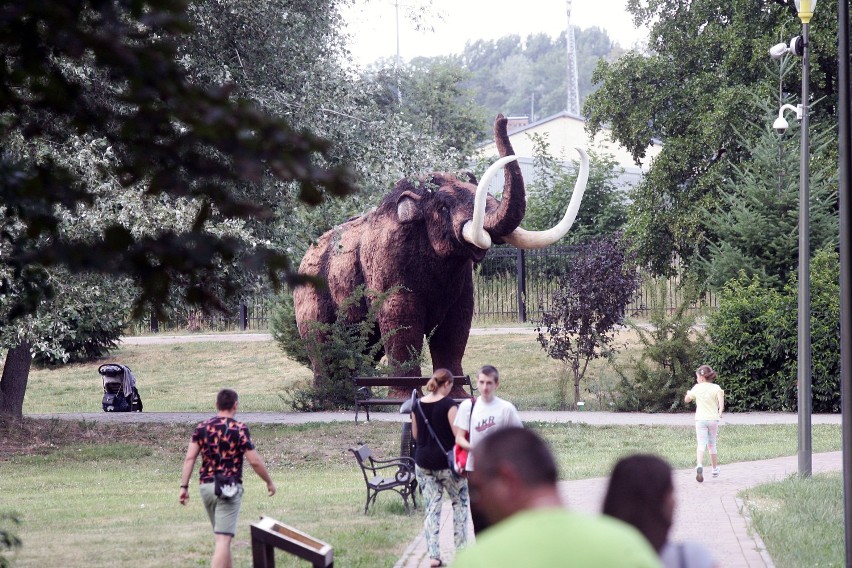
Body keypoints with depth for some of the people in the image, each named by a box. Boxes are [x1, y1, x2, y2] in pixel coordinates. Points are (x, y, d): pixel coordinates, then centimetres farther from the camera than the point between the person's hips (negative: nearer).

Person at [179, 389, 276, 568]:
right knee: (223, 539, -10)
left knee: (222, 537, 22)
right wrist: (269, 482, 7)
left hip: (205, 486, 6)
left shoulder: (201, 428, 6)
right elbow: (255, 461, -7)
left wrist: (184, 487, 3)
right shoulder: (239, 429, -8)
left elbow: (189, 458, 1)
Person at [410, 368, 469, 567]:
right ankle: (460, 548, 13)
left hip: (423, 462, 4)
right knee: (460, 502, 14)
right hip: (446, 462, -4)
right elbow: (459, 434, -17)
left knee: (431, 508, 6)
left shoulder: (418, 405, 4)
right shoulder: (449, 404, -13)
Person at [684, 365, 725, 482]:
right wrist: (720, 411, -16)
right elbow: (720, 396, -20)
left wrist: (688, 393, 32)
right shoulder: (716, 388, 1)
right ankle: (715, 469, 26)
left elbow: (686, 400, 15)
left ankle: (699, 465, -35)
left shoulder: (696, 388, 3)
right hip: (713, 419, 1)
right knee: (712, 445, 16)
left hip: (700, 419, -1)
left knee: (701, 445, -11)